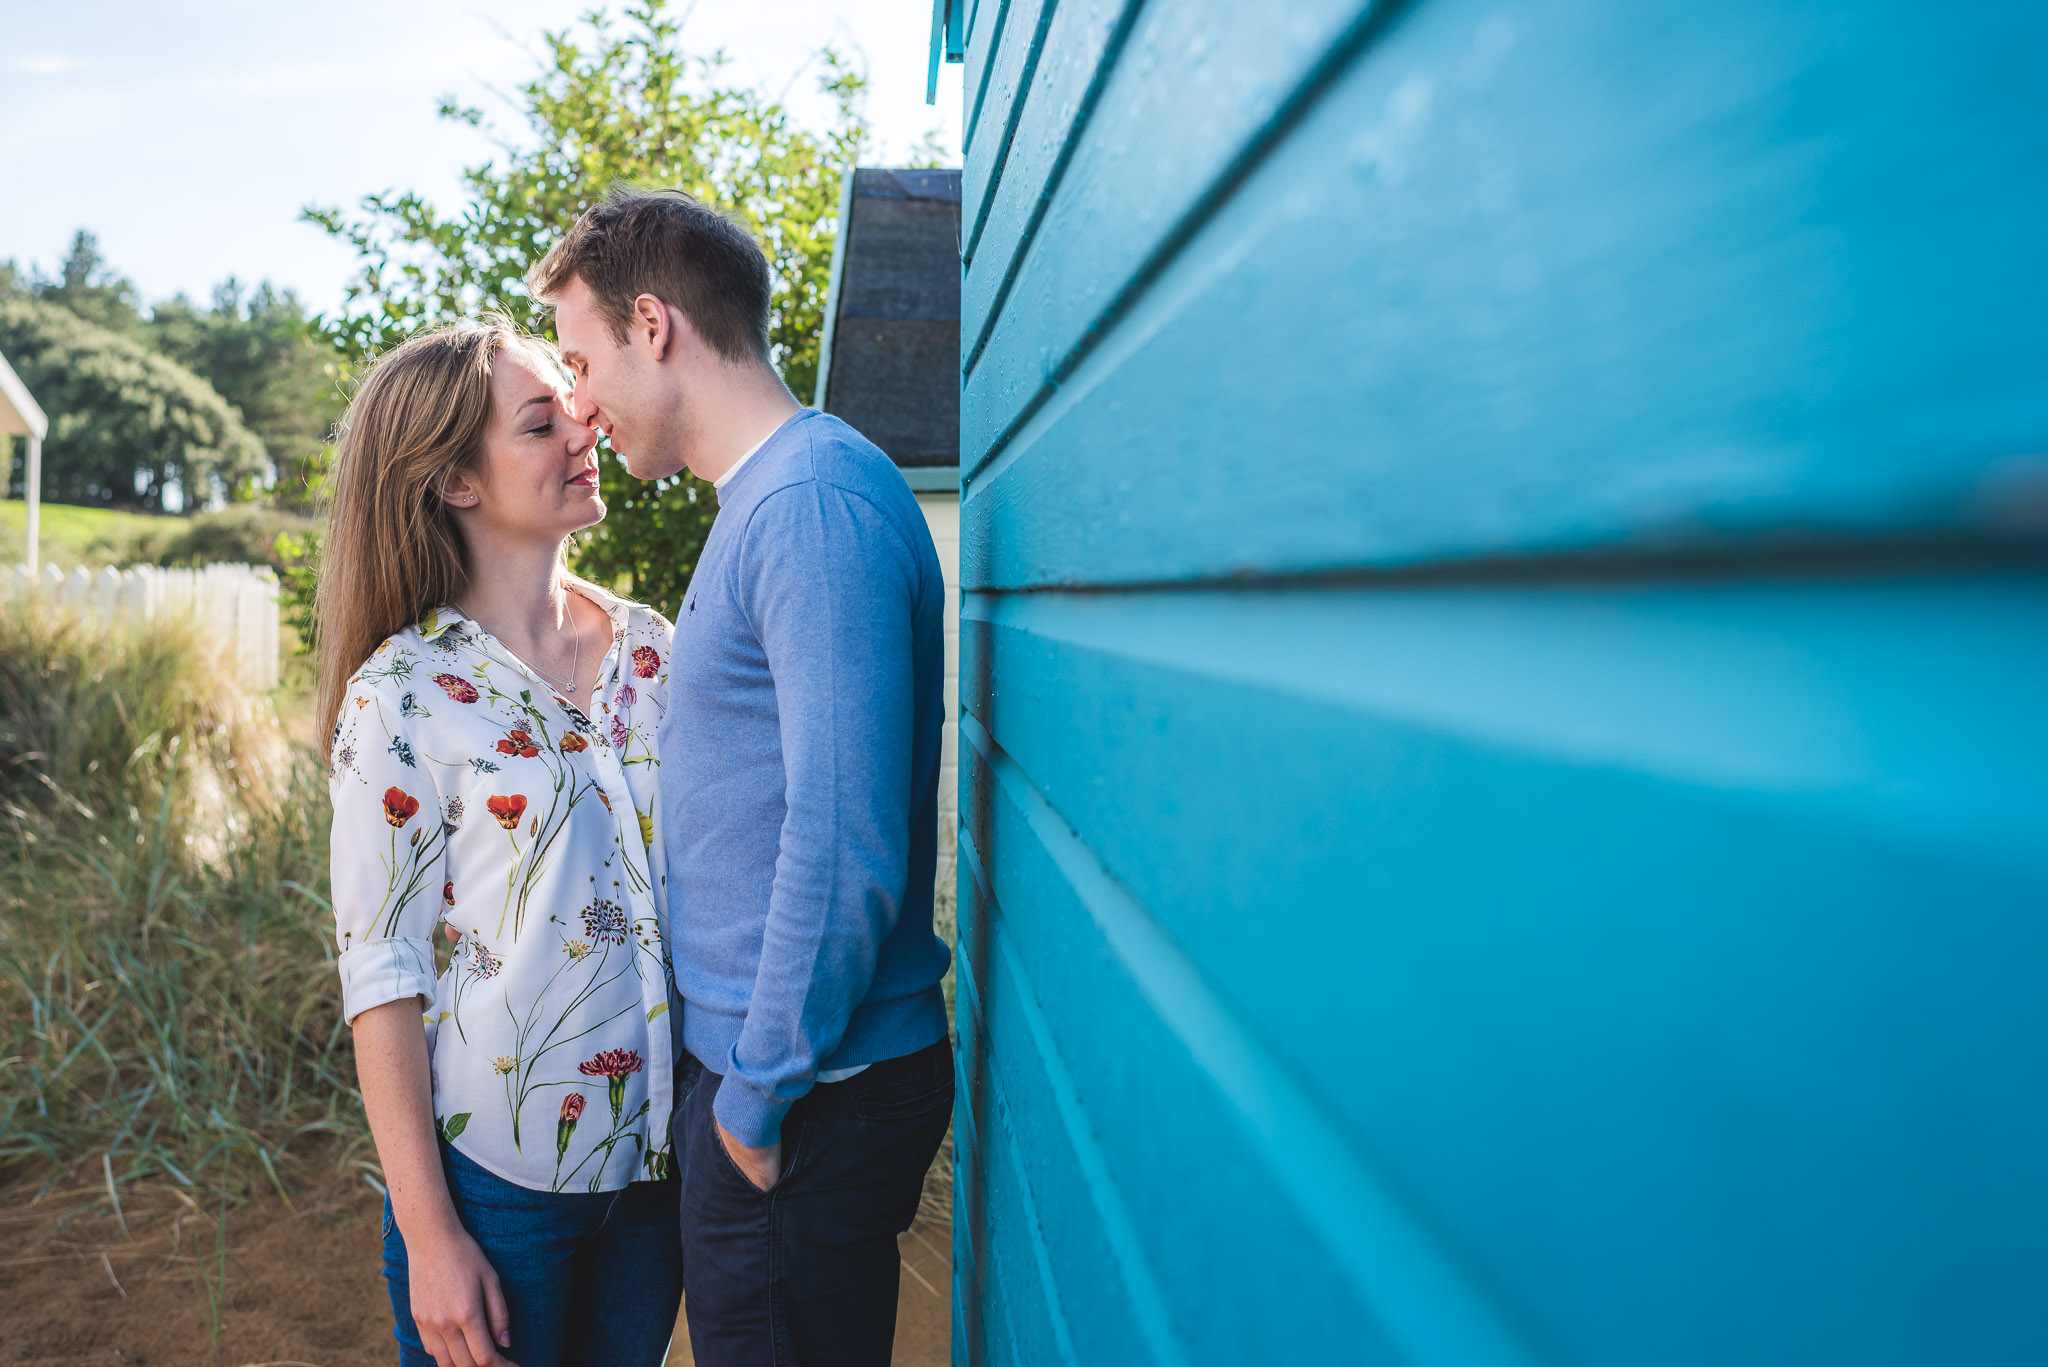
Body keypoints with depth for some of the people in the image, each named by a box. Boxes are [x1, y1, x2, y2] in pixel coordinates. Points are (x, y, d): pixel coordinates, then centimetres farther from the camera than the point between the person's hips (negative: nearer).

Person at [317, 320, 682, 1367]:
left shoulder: (654, 650, 2)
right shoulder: (401, 693, -11)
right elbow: (382, 975, -10)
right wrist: (430, 1232, -11)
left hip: (658, 1163, 4)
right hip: (496, 1182, -4)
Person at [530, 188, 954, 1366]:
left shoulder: (816, 502, -20)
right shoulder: (772, 498, 13)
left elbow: (844, 849, -26)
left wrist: (758, 1097, -16)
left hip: (809, 1100, -9)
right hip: (758, 1062, 9)